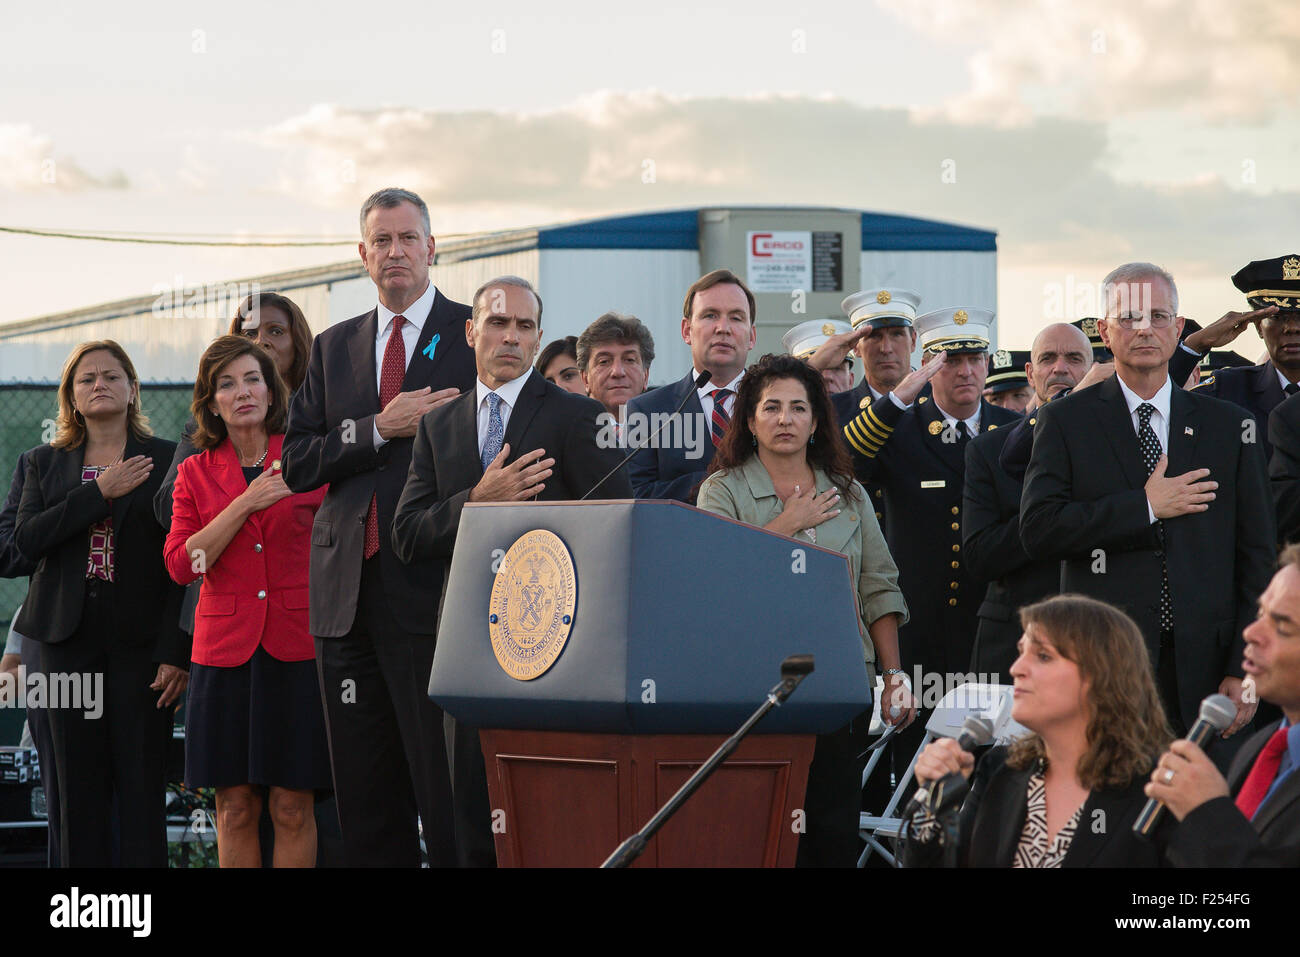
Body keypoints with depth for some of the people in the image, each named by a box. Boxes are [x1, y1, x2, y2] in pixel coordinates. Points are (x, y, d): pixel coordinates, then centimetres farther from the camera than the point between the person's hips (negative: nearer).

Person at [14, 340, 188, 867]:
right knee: (79, 788, 3)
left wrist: (177, 651, -11)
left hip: (141, 640, -3)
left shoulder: (166, 460, 4)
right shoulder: (45, 464, 13)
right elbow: (26, 538, -4)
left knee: (141, 786, -6)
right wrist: (99, 493, -11)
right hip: (70, 640, 3)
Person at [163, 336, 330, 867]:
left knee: (292, 807, -3)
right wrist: (245, 504, -10)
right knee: (234, 807, 1)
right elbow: (180, 564, -5)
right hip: (226, 648, 1)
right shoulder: (195, 472, 8)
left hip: (298, 644, -1)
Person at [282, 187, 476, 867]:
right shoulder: (334, 348, 17)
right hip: (349, 594, 5)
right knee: (365, 797, 7)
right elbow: (294, 464, 7)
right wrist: (381, 429, -8)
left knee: (446, 792, -8)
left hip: (433, 591, -5)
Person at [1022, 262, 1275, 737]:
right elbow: (1038, 532, -6)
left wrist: (1245, 669, 0)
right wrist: (1144, 507, -9)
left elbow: (1257, 552, 9)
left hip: (1203, 666, 2)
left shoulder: (1226, 424, 11)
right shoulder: (1066, 421, 6)